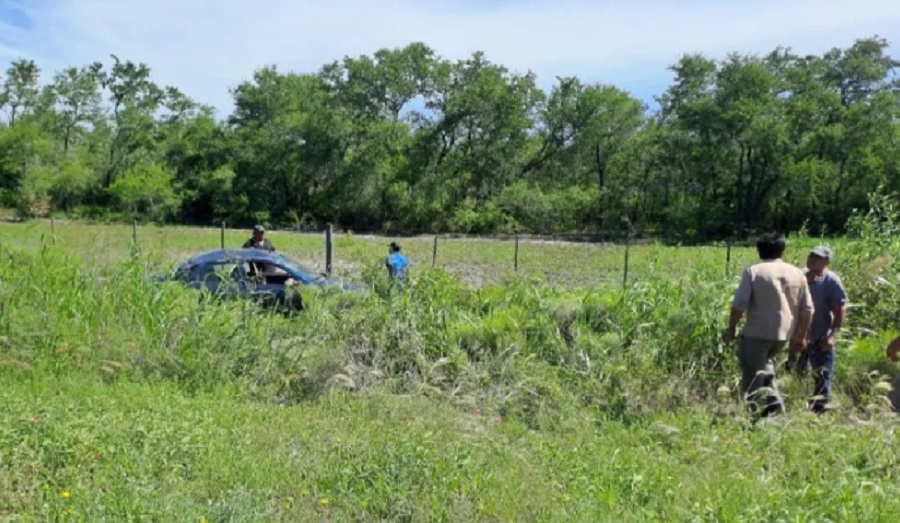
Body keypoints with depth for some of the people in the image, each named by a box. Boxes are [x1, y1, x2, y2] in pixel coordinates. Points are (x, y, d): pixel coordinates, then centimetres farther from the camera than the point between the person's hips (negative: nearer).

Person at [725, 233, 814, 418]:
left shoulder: (753, 271, -5)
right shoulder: (797, 273, 9)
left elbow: (739, 303, -12)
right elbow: (807, 310, 10)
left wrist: (731, 328, -1)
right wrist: (801, 336, 17)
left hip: (757, 332, -5)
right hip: (784, 333, 6)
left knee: (752, 375, 4)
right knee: (763, 362, 27)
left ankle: (755, 411, 4)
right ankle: (774, 401, 17)